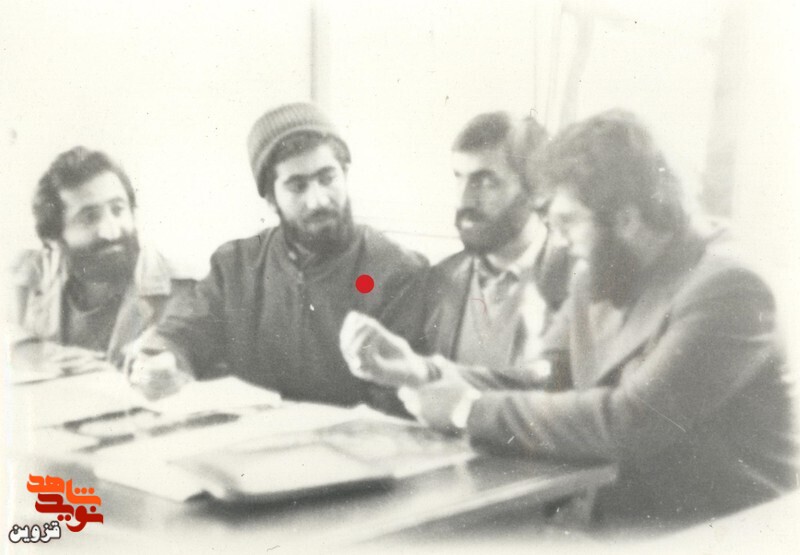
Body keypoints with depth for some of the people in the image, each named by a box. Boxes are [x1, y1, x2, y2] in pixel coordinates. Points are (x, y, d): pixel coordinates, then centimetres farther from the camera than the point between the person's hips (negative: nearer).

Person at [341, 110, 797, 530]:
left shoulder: (726, 290, -21)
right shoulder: (603, 276, 5)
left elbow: (629, 421, -29)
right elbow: (542, 383, 5)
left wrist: (471, 410, -22)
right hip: (621, 516, 7)